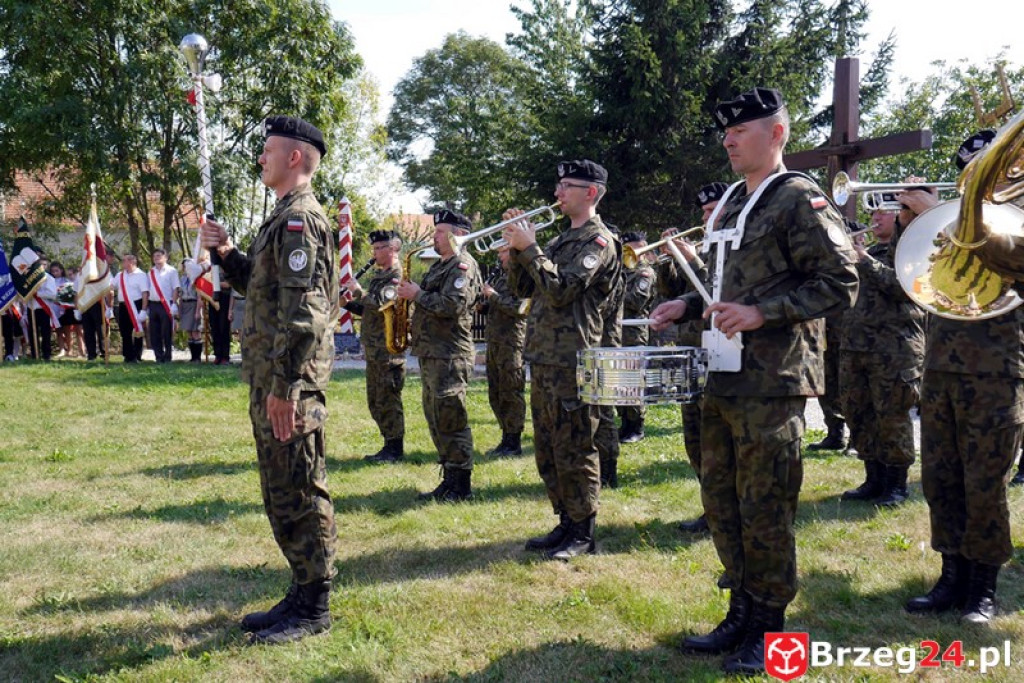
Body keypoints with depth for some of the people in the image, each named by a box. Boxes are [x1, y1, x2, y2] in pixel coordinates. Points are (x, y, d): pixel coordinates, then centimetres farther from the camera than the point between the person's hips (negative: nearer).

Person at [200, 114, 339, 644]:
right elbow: (262, 284, 29)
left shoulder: (300, 219, -14)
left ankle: (313, 609, 9)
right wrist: (225, 253, 13)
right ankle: (302, 595, 27)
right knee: (281, 493, 16)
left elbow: (303, 312, -22)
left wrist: (284, 387, -23)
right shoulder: (284, 218, 18)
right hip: (271, 380, 11)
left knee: (299, 493, -2)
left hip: (289, 382, -11)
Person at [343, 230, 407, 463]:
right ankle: (390, 445, 23)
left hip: (389, 350, -10)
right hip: (373, 350, 10)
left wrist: (358, 291, -15)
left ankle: (395, 450, 4)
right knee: (375, 401, 14)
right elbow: (369, 310, 22)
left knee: (388, 400, -4)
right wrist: (349, 303, 7)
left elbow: (382, 304, -25)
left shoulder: (397, 276, -12)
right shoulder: (378, 276, 18)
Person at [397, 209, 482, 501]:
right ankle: (449, 480, 19)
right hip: (430, 353, 10)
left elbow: (452, 305, -23)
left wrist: (417, 295, -14)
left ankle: (461, 485, 0)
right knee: (437, 420, 12)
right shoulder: (439, 265, 21)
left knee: (451, 419, -7)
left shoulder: (463, 265, -10)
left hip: (450, 355, -10)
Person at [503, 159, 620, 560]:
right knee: (548, 450, 14)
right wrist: (516, 249, 4)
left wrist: (530, 249, -14)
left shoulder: (598, 240, -8)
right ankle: (566, 523, 25)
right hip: (543, 359, 9)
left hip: (572, 361, -9)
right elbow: (522, 288, 17)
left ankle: (583, 534, 8)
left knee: (574, 450, -3)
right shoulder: (561, 240, 20)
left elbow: (561, 290, -20)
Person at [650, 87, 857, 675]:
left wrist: (762, 314, -21)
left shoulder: (800, 200, -8)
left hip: (772, 382, -9)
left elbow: (840, 283, -14)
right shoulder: (731, 204, 17)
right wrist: (690, 306, 12)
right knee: (722, 500, 14)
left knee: (764, 509, 0)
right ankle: (741, 614, 28)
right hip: (724, 377, 9)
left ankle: (767, 634, 15)